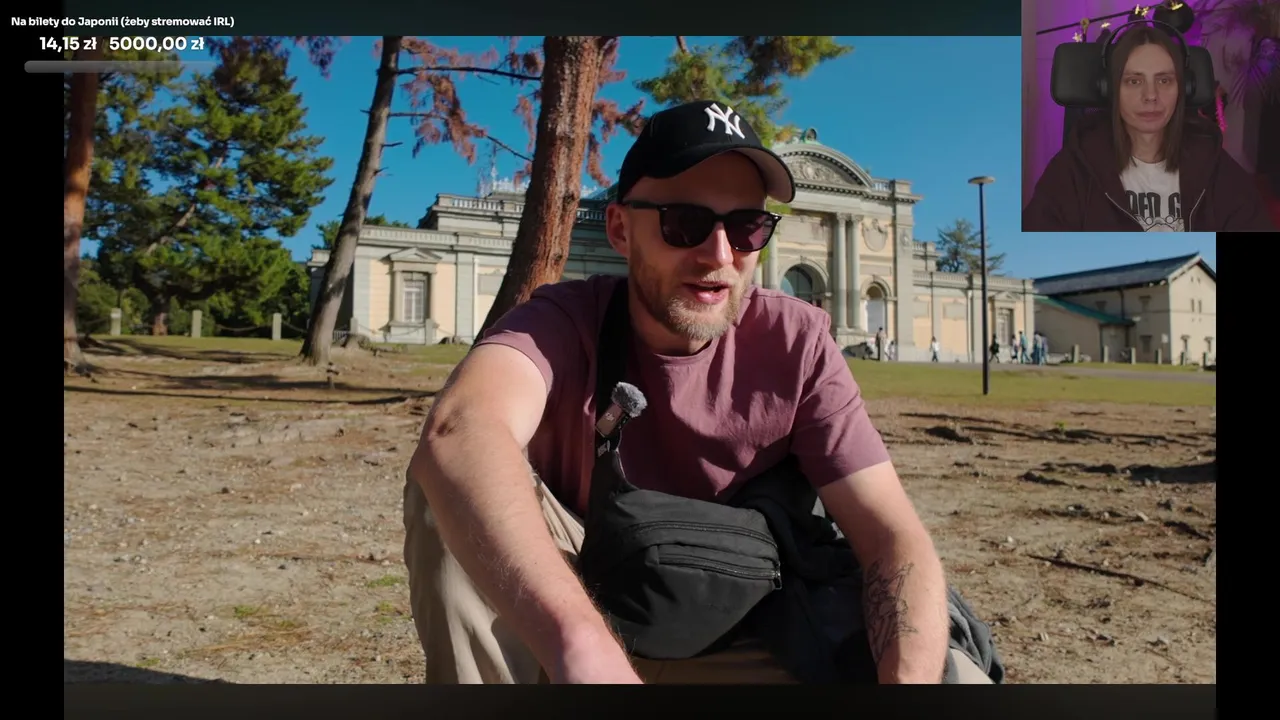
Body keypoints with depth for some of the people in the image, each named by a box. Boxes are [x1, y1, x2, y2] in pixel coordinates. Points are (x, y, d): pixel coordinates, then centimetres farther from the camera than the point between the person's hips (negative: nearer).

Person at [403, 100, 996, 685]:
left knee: (959, 676, -21)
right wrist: (583, 650, -57)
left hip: (731, 650, 2)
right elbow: (459, 434, -41)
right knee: (457, 488, -28)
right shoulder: (566, 322, -17)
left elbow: (893, 538, -15)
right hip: (550, 634, -1)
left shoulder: (797, 343, -10)